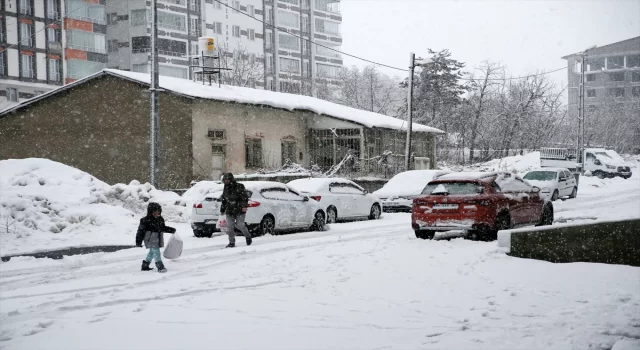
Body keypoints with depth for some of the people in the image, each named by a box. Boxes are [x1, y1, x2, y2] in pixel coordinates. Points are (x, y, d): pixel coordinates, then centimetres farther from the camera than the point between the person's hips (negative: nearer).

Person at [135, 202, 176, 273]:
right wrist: (138, 241, -12)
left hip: (158, 239, 8)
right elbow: (140, 231, -12)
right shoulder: (145, 220, -16)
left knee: (152, 252, 18)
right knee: (156, 252, -13)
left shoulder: (160, 219, 5)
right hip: (150, 239, -8)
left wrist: (171, 230, 9)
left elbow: (163, 227, 20)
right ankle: (160, 267, -13)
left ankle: (145, 265, 32)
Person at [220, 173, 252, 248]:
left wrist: (244, 206, -22)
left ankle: (248, 236, 20)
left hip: (239, 211, -5)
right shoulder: (226, 189, 14)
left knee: (240, 225, -7)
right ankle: (232, 243, 4)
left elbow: (244, 197, -11)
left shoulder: (239, 187, -4)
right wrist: (222, 210, 22)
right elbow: (223, 200, 23)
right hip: (229, 211, 5)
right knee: (229, 227, -3)